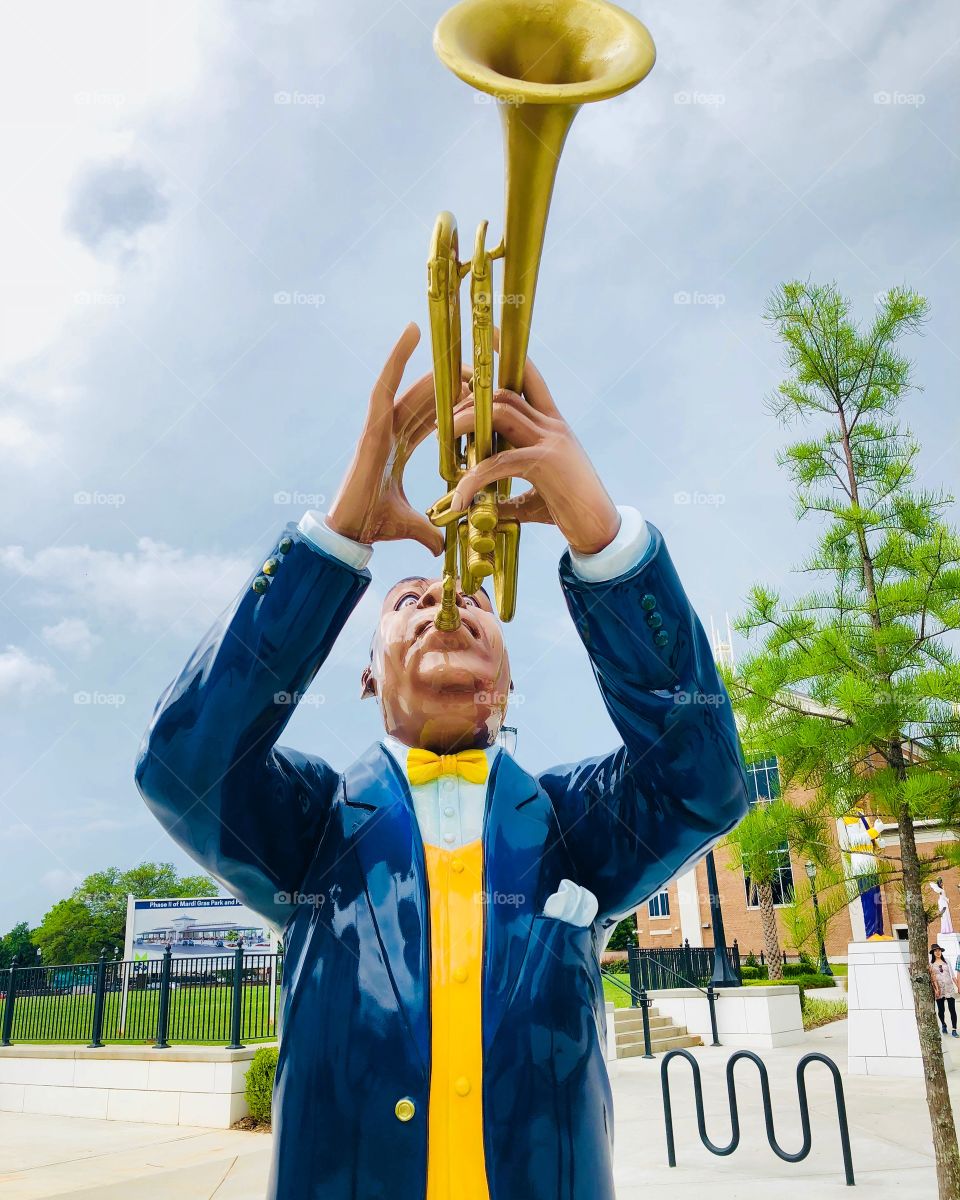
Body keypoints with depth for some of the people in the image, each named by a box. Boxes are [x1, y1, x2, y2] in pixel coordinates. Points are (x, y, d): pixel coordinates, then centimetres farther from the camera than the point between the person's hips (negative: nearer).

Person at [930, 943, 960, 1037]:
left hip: (949, 988, 1)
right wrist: (936, 989, -15)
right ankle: (943, 1024, 33)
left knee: (952, 1009, -6)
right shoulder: (931, 964, 1)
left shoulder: (946, 962, 8)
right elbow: (932, 978, -5)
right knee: (941, 1009, 9)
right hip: (939, 989, -1)